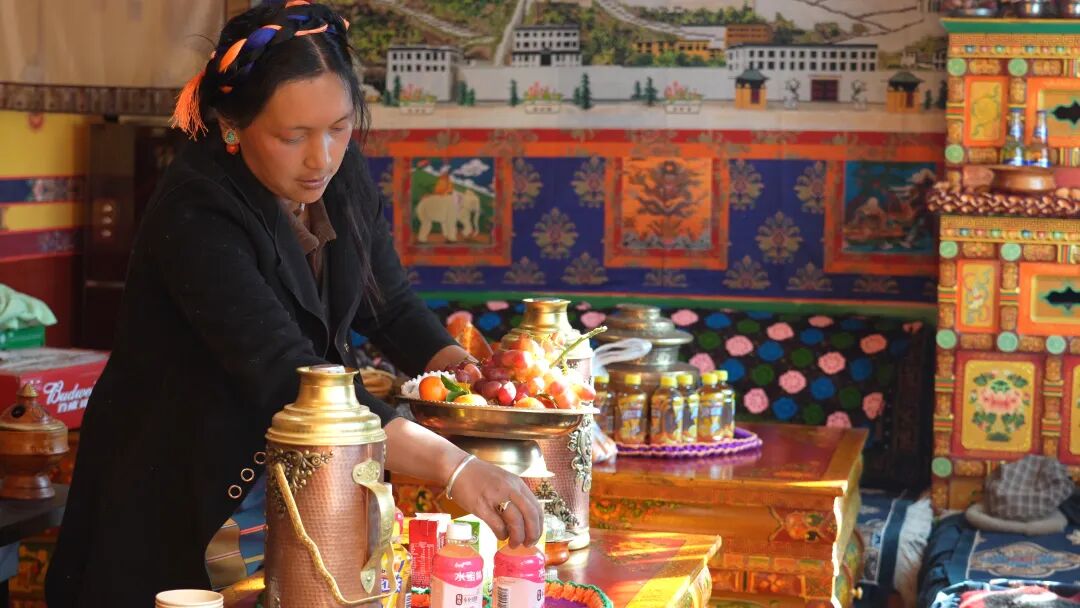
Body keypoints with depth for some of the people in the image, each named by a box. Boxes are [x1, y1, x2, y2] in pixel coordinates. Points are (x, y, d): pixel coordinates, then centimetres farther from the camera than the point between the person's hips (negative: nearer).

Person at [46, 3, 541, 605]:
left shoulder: (346, 177, -6)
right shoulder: (195, 217, -28)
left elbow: (393, 306, 7)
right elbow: (288, 376, -38)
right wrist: (453, 466, -46)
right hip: (176, 501, -6)